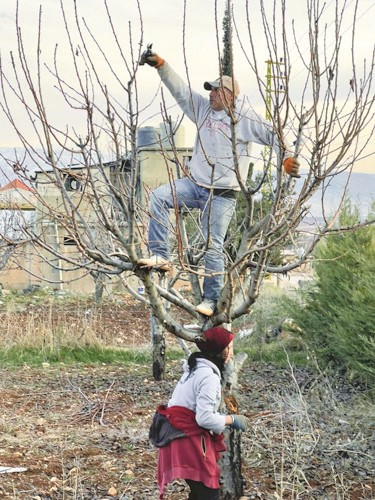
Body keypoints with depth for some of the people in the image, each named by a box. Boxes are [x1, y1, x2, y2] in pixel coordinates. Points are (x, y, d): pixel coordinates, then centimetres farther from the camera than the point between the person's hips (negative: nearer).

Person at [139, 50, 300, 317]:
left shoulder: (245, 117, -8)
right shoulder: (204, 107, 9)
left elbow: (270, 133, -12)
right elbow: (180, 89, 8)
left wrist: (287, 156, -26)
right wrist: (161, 64, -1)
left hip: (223, 194, -6)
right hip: (195, 184, 6)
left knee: (213, 245, -5)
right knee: (159, 197, -15)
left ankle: (211, 299, 5)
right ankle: (161, 256, -12)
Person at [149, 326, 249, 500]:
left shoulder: (195, 368, 14)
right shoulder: (209, 376, -17)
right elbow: (205, 417, -22)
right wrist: (232, 420, -8)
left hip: (178, 434, 10)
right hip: (188, 439, -10)